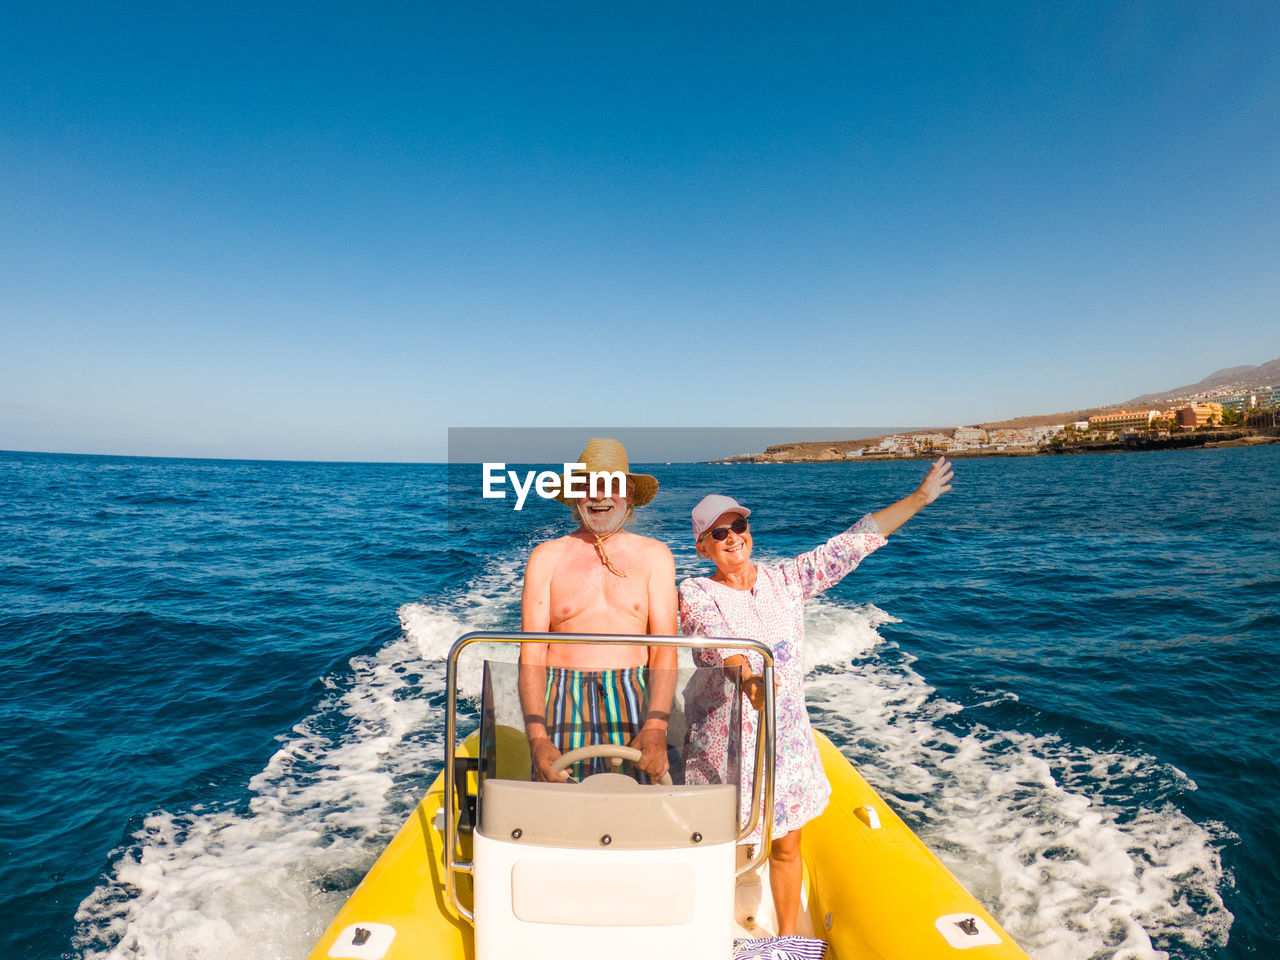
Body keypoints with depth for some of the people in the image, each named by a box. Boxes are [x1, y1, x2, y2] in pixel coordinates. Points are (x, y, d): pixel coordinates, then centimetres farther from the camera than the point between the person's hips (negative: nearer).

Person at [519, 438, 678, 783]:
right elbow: (531, 654, 2)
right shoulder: (546, 557, 8)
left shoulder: (654, 555, 10)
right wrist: (537, 738, -12)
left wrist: (656, 727, -14)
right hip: (563, 702, 0)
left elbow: (665, 648, 1)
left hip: (632, 702, 0)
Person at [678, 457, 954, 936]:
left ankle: (788, 939, 38)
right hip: (728, 739, -3)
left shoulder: (785, 578, 0)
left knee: (786, 847, 17)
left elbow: (852, 543, 0)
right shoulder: (695, 594, -10)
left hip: (789, 737, 4)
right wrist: (747, 677, -50)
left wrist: (920, 498, -1)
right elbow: (717, 638, -30)